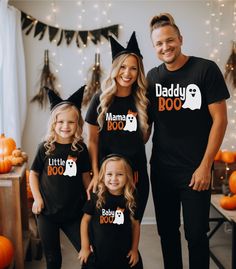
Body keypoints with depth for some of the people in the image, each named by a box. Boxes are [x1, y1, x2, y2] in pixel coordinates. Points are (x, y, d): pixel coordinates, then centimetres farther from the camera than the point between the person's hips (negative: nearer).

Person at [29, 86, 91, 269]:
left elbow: (85, 176, 4)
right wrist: (37, 198, -3)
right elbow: (34, 173, 5)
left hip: (74, 211, 0)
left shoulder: (80, 149, -5)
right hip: (47, 212, 1)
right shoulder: (45, 148, -5)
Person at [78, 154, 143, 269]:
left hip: (124, 256, 1)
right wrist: (85, 247, -2)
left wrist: (134, 249, 6)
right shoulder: (96, 198, -9)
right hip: (98, 255, -1)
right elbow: (85, 220, -1)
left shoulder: (131, 201, -6)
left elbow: (135, 225, 6)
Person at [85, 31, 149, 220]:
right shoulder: (100, 100, -4)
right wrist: (95, 174, -5)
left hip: (136, 174, 1)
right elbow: (93, 140, 0)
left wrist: (130, 149, -3)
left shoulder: (143, 101, -1)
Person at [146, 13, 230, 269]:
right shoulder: (153, 77, 5)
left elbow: (219, 119, -9)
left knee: (196, 234, 4)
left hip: (194, 169, -4)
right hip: (161, 168, 4)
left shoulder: (206, 69, -8)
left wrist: (205, 165, -12)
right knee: (167, 231, 15)